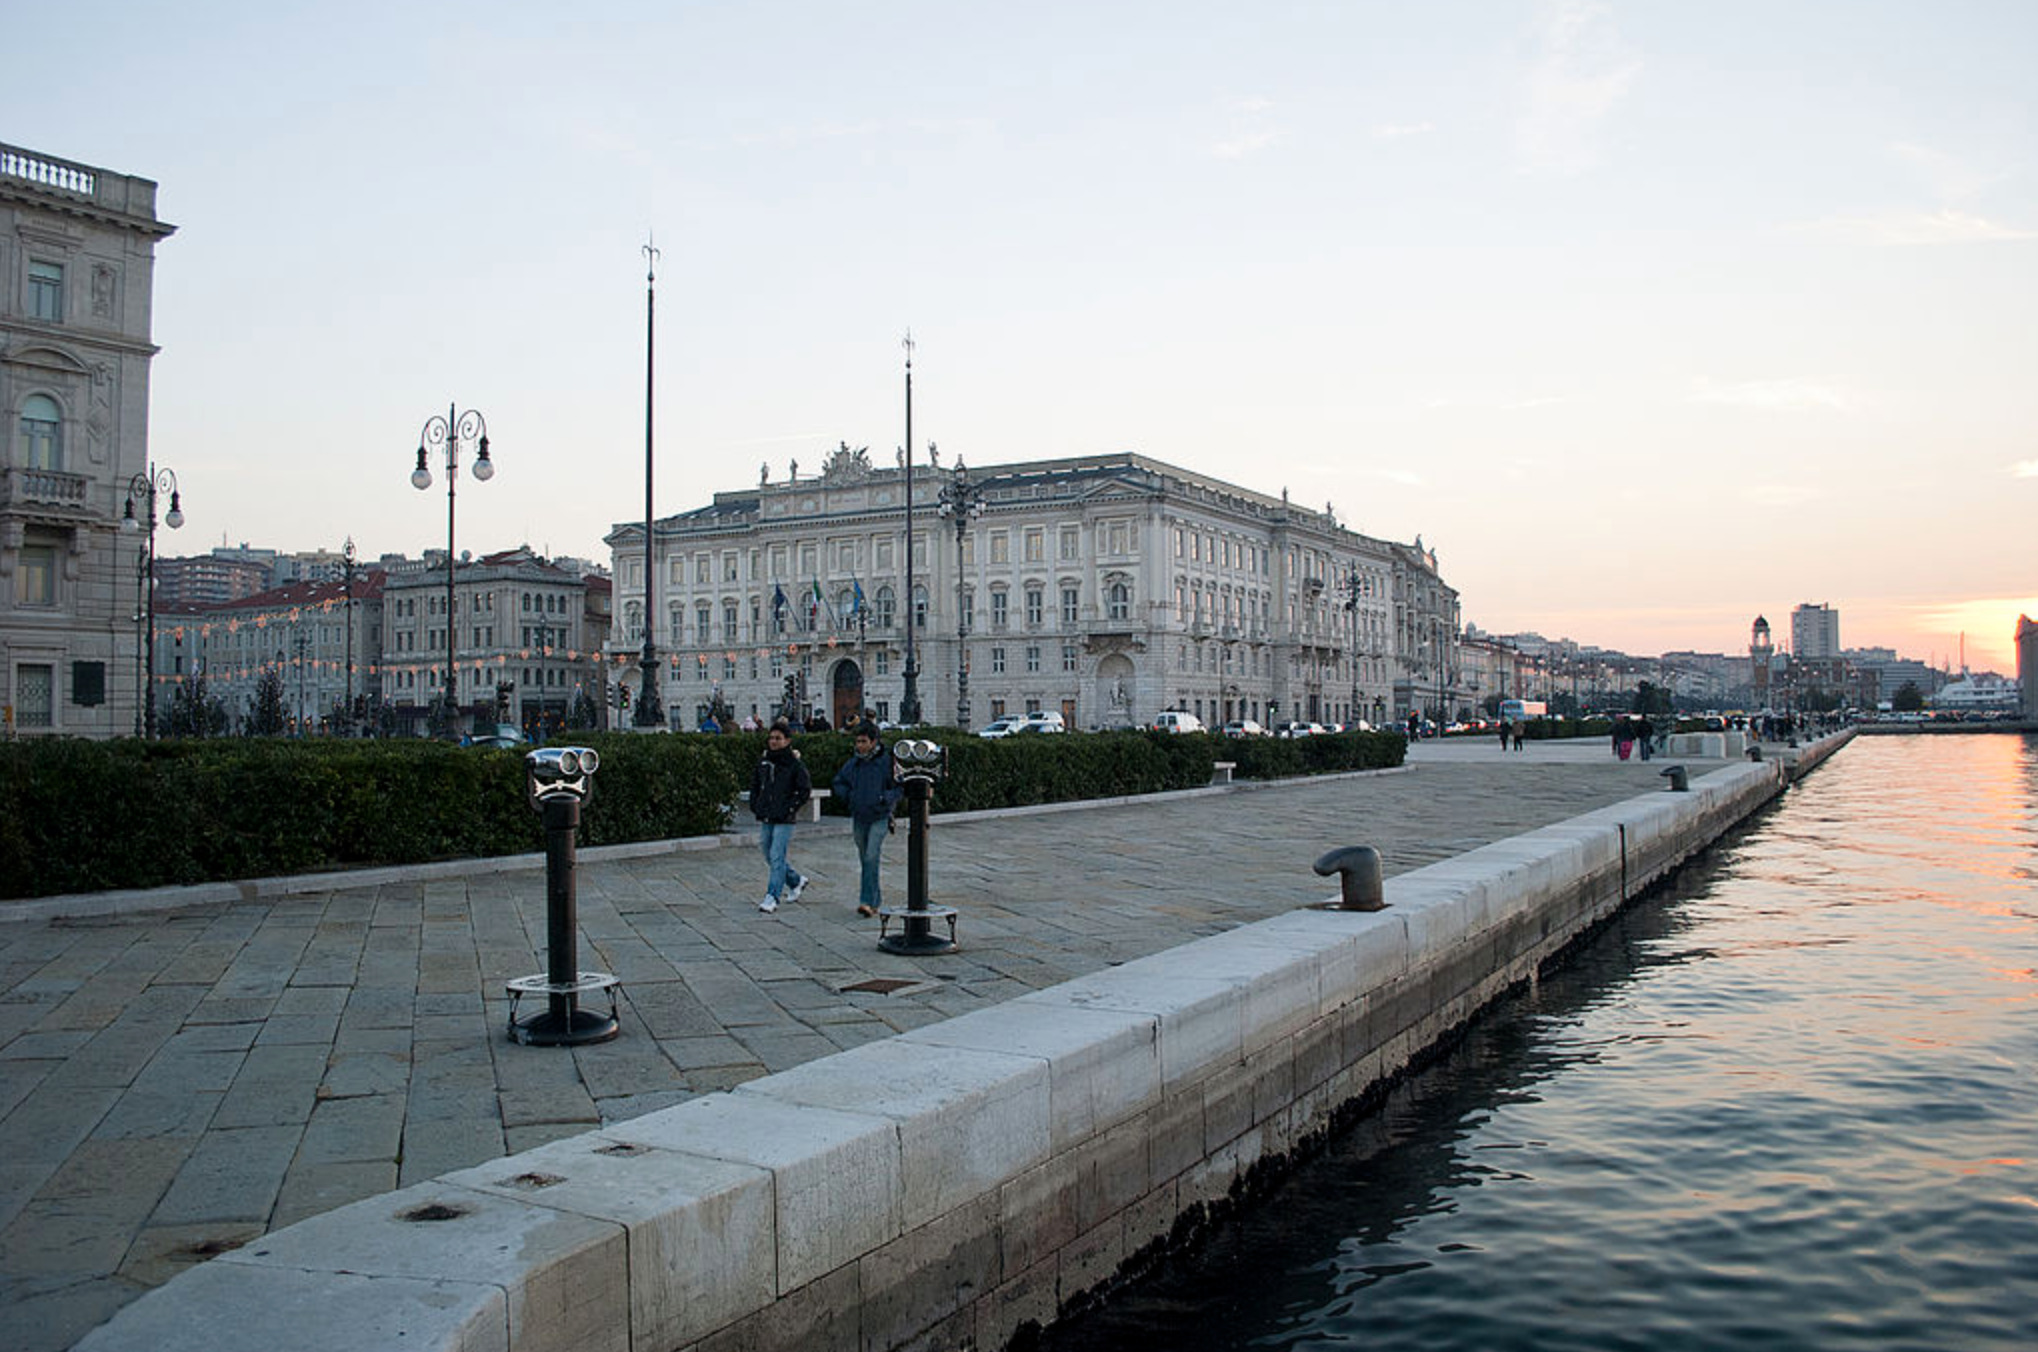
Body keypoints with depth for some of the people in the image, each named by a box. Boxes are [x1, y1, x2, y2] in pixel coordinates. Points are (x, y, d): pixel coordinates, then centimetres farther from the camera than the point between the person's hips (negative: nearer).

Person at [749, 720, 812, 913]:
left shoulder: (794, 764, -8)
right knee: (770, 857, 13)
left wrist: (791, 808, -12)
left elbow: (806, 790, -7)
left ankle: (772, 897, -7)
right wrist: (754, 806, 11)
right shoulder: (763, 762, 9)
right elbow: (754, 784, 21)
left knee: (777, 857, -10)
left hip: (784, 819, -7)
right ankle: (796, 880, 34)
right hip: (764, 818, 7)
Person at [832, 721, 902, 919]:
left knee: (872, 858, -16)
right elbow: (839, 782, 20)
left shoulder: (887, 762, -9)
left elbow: (900, 787, -5)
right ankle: (876, 900, 24)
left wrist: (886, 799, -18)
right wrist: (848, 796, 3)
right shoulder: (852, 764, 4)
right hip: (859, 818, 5)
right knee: (865, 859, 11)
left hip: (879, 818, -5)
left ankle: (868, 901, -19)